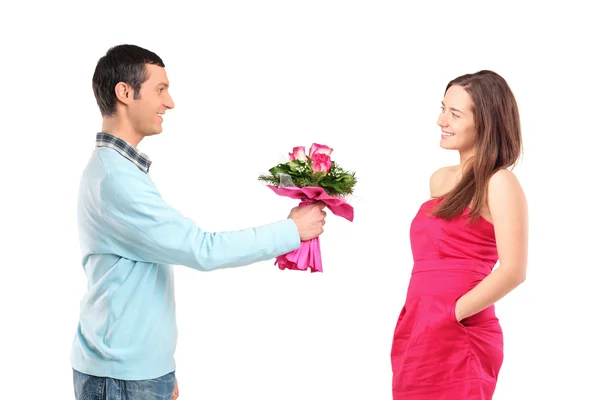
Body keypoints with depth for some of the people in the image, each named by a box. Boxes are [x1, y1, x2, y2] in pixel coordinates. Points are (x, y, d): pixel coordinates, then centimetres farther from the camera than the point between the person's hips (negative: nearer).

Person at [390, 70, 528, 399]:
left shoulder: (499, 183, -8)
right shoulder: (439, 179, 13)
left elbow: (513, 271, -16)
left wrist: (452, 314, -14)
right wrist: (415, 320, 7)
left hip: (458, 338, -7)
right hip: (417, 331, 7)